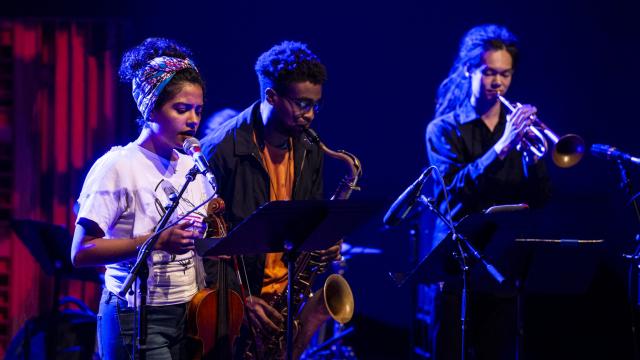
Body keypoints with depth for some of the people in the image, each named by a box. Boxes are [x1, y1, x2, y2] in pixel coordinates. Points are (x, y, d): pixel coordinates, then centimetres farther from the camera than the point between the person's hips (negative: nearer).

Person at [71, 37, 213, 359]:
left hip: (190, 315, 7)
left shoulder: (192, 169, 10)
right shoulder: (117, 167, -10)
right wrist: (158, 241, -24)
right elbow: (81, 252, -16)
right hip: (137, 320, -6)